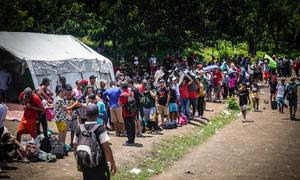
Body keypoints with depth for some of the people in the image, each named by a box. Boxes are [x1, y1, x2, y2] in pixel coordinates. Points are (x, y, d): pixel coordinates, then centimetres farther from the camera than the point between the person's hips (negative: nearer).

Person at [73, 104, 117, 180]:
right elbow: (106, 148, -18)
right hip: (99, 165, -4)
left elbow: (75, 149, 5)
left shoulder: (79, 129, -1)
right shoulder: (100, 129, -15)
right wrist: (112, 163, -10)